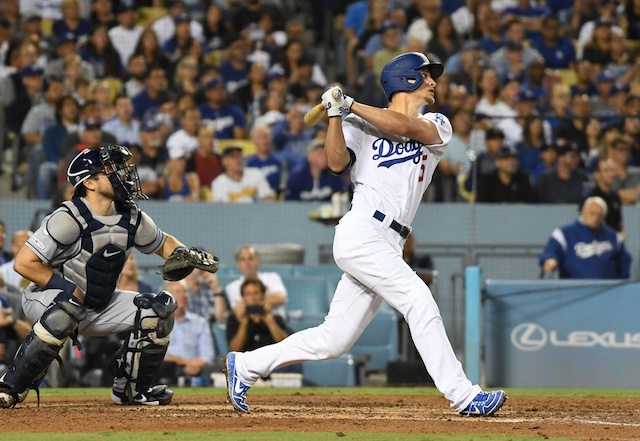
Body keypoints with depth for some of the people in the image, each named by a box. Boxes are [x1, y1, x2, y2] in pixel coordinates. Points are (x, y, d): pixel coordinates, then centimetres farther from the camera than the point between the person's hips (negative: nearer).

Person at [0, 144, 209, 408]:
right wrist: (72, 290, -27)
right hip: (46, 298, -7)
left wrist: (181, 255, -7)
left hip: (99, 306, 7)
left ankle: (131, 389, 9)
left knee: (158, 309, -6)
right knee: (66, 310, -41)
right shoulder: (69, 218, -23)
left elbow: (163, 243, 17)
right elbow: (24, 263, -26)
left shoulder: (131, 218, -2)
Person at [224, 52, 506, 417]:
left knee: (333, 340, 6)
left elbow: (407, 127, -5)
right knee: (419, 301, -18)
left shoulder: (437, 126, 16)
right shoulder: (361, 125, 8)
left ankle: (246, 366, 19)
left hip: (387, 247, 6)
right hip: (361, 233, -5)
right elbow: (337, 163, -7)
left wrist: (351, 106, -6)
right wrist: (336, 114, -17)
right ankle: (463, 396, -18)